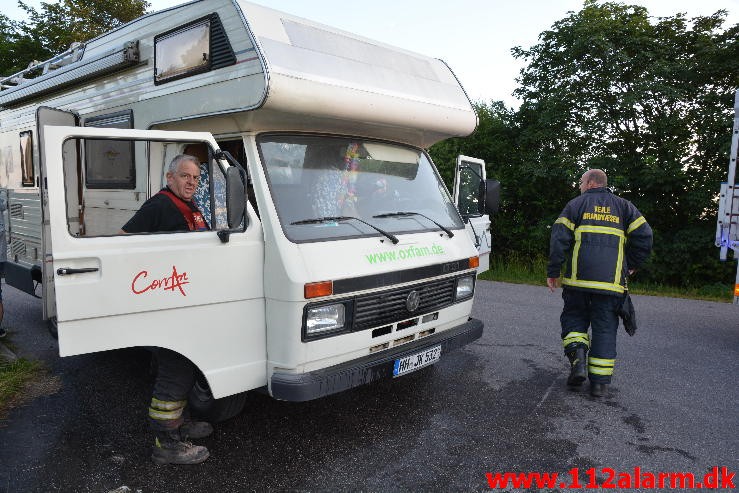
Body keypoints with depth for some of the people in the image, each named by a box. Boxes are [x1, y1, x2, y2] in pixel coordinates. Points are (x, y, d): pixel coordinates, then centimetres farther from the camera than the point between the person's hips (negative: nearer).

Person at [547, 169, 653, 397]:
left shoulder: (576, 204, 8)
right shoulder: (623, 206, 14)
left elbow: (559, 238, -3)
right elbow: (644, 235, 4)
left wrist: (552, 272, 2)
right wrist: (631, 265, 16)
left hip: (578, 279, -1)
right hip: (611, 282, 2)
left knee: (573, 319, 15)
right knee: (605, 328, 8)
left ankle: (578, 356, -9)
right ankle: (600, 382, 10)